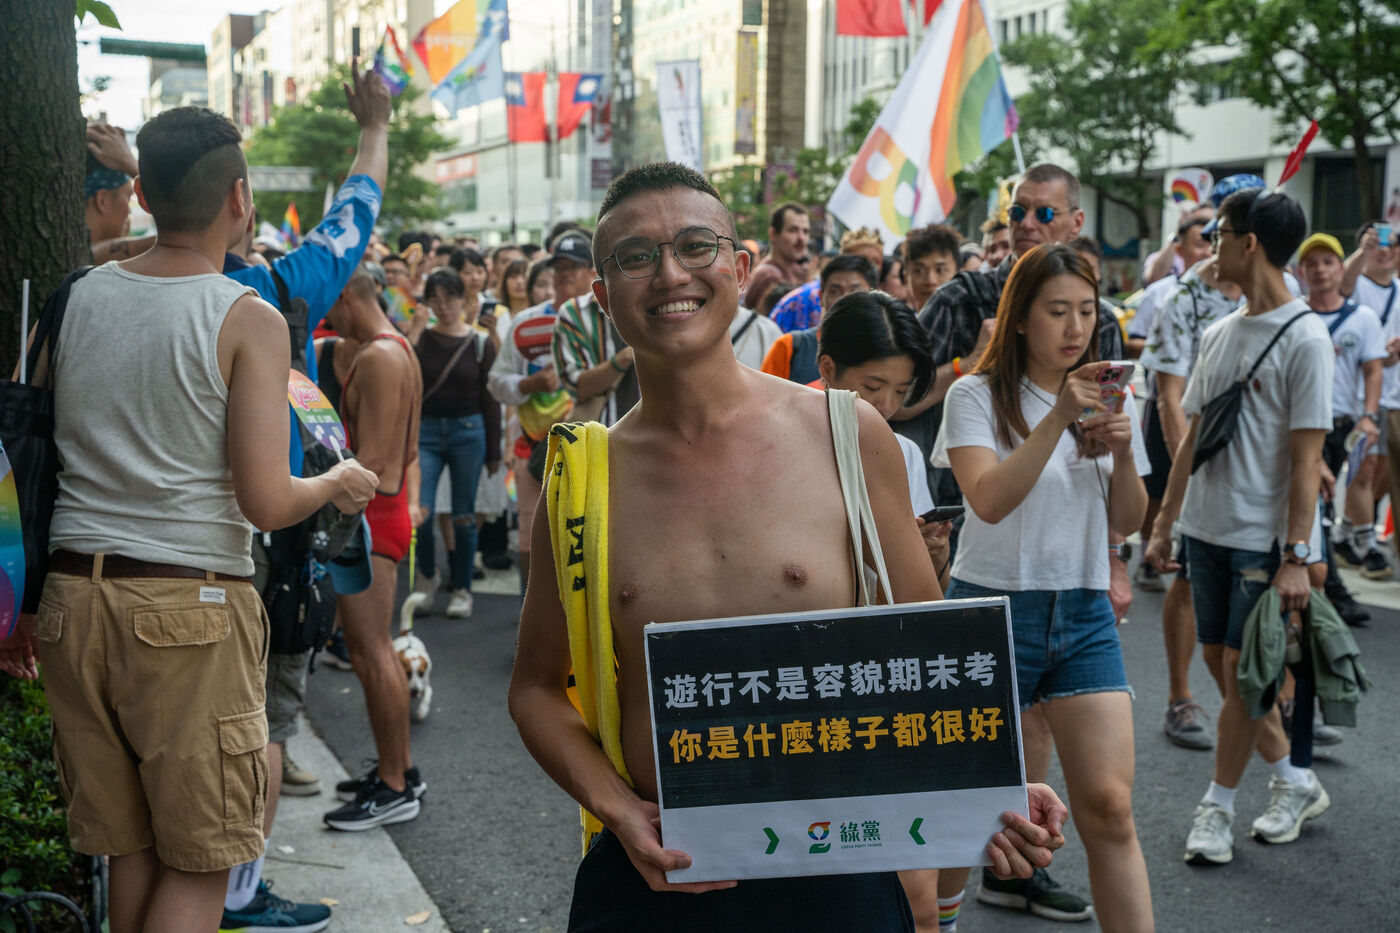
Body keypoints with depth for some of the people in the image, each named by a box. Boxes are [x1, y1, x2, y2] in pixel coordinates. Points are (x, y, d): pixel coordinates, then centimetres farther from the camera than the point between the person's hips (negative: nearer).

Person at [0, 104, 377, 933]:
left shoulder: (76, 299, 7)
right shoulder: (249, 321, -8)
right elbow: (266, 503, -13)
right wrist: (340, 483, 7)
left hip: (73, 594, 6)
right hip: (191, 604, -5)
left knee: (130, 849, 16)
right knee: (198, 864, 5)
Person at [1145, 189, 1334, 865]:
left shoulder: (1303, 337, -12)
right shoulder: (1219, 334, 10)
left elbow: (1307, 457, -15)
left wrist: (1296, 555, -18)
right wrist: (1164, 523, 13)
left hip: (1263, 538, -7)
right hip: (1207, 529, 7)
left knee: (1241, 669, -1)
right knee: (1221, 662, 12)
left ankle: (1217, 807, 13)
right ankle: (1294, 782, 28)